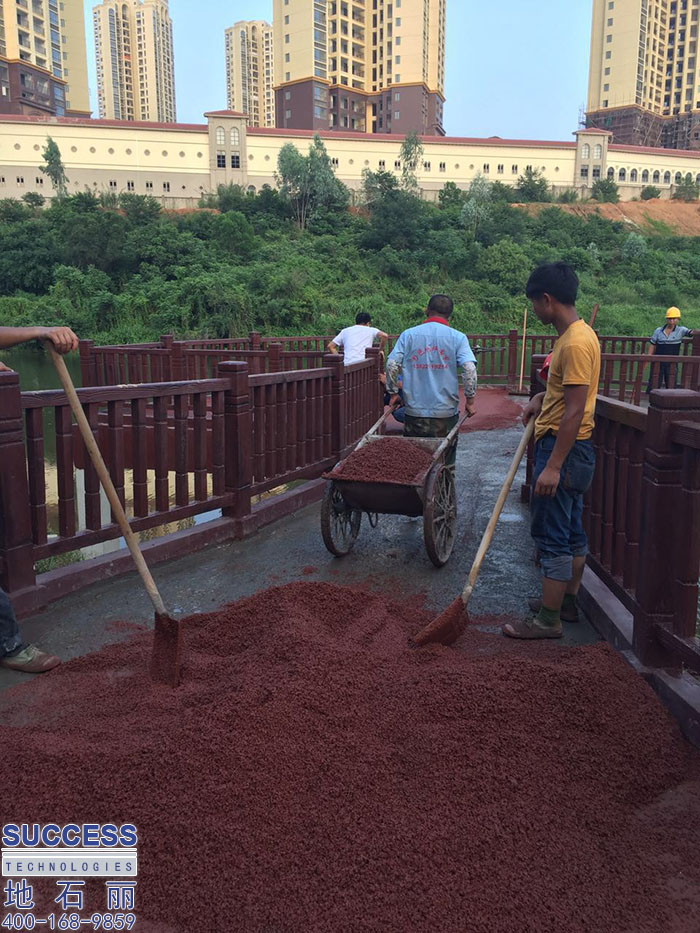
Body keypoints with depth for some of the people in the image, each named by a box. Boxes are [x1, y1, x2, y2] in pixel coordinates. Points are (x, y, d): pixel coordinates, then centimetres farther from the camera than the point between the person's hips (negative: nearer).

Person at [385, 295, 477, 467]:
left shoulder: (408, 335, 4)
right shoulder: (457, 337, -1)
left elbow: (392, 364, -3)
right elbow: (469, 369, -12)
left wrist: (393, 393, 8)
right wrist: (470, 401, -3)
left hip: (414, 411, 1)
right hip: (446, 412, -1)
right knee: (445, 464, 9)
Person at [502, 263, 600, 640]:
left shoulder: (575, 343, -20)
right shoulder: (576, 334, 12)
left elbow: (575, 411, -24)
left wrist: (552, 466, -24)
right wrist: (541, 398, 10)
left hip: (564, 450, -10)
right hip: (570, 450, 10)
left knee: (552, 535, -4)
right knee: (572, 531, 17)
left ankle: (548, 620, 5)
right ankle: (567, 602, 30)